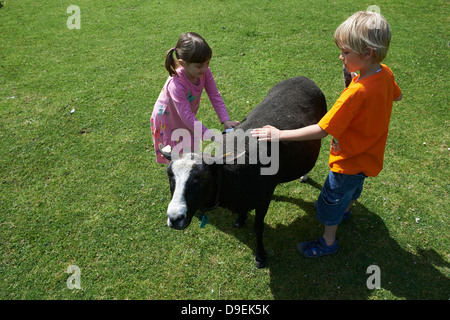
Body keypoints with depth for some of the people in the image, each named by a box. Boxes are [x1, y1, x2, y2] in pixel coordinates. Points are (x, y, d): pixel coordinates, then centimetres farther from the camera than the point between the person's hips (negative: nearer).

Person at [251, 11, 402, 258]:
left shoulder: (357, 92, -38)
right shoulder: (385, 73, -12)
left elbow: (322, 130, -37)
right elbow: (396, 96, 12)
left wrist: (280, 135, -35)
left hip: (349, 161, -8)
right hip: (369, 154, 9)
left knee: (332, 199, 14)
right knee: (353, 187, 35)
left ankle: (328, 242, 36)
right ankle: (345, 210, 65)